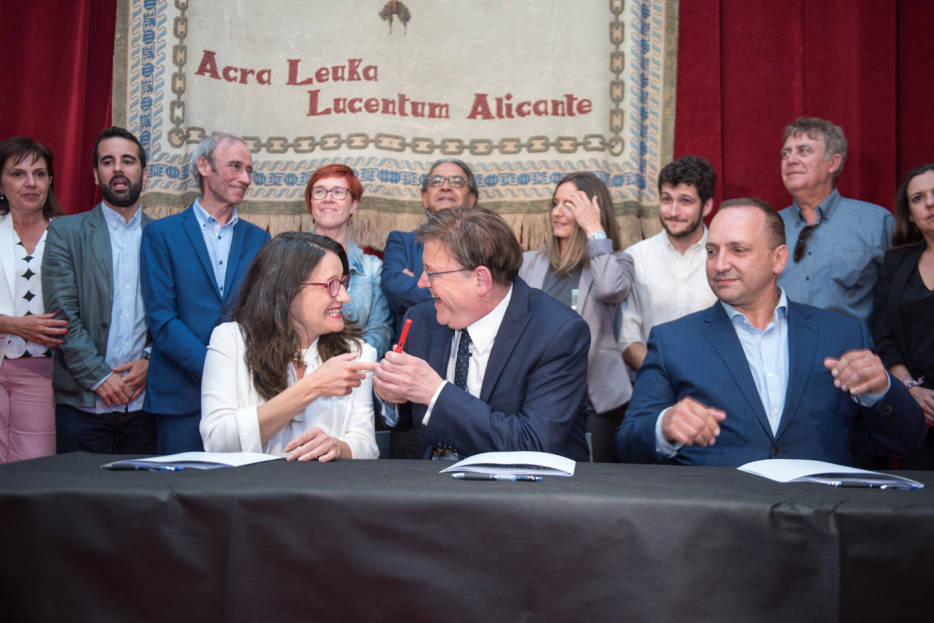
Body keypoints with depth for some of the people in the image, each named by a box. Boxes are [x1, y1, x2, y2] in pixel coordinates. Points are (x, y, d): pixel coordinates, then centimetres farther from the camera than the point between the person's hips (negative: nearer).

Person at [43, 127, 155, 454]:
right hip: (84, 402, -1)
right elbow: (63, 315, -4)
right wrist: (99, 377, -11)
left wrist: (150, 363, -8)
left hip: (145, 400, 2)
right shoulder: (66, 231, 4)